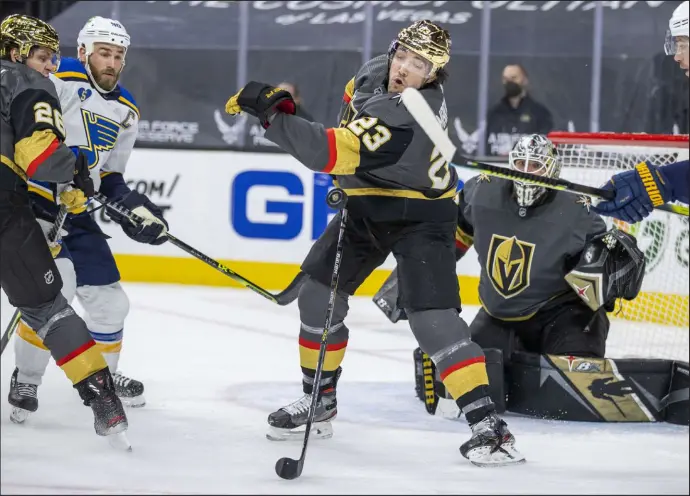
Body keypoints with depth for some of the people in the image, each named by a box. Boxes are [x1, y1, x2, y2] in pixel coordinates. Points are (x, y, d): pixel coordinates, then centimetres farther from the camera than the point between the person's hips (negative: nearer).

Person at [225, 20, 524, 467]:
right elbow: (354, 104, 18)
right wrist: (348, 178, 10)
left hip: (420, 215, -9)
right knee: (319, 293, 8)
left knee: (433, 318, -20)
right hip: (368, 206, 9)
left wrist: (271, 113, -40)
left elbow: (329, 152, -40)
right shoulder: (376, 72, -7)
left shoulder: (406, 119, -34)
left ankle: (488, 425, -20)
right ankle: (320, 400, 25)